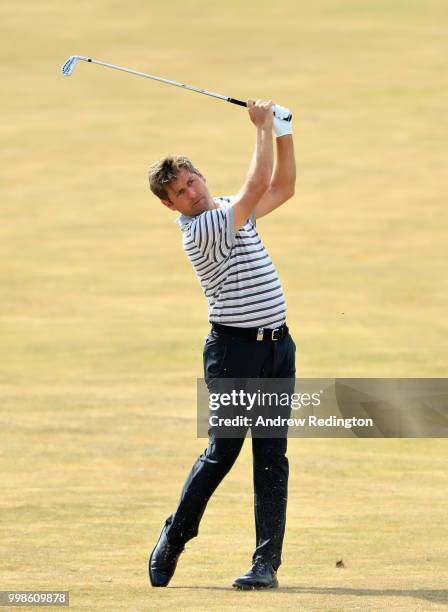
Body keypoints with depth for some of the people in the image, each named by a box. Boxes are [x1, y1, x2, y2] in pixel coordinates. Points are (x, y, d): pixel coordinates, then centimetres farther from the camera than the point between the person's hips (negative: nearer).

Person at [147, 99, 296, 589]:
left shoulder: (233, 211, 13)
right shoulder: (200, 231, -14)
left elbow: (281, 188, 21)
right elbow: (258, 185, -19)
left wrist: (282, 133, 10)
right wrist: (262, 127, -12)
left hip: (277, 346, 7)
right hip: (234, 350, -7)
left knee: (272, 457, 0)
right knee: (221, 453, -2)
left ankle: (267, 562, -2)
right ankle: (173, 540, 16)